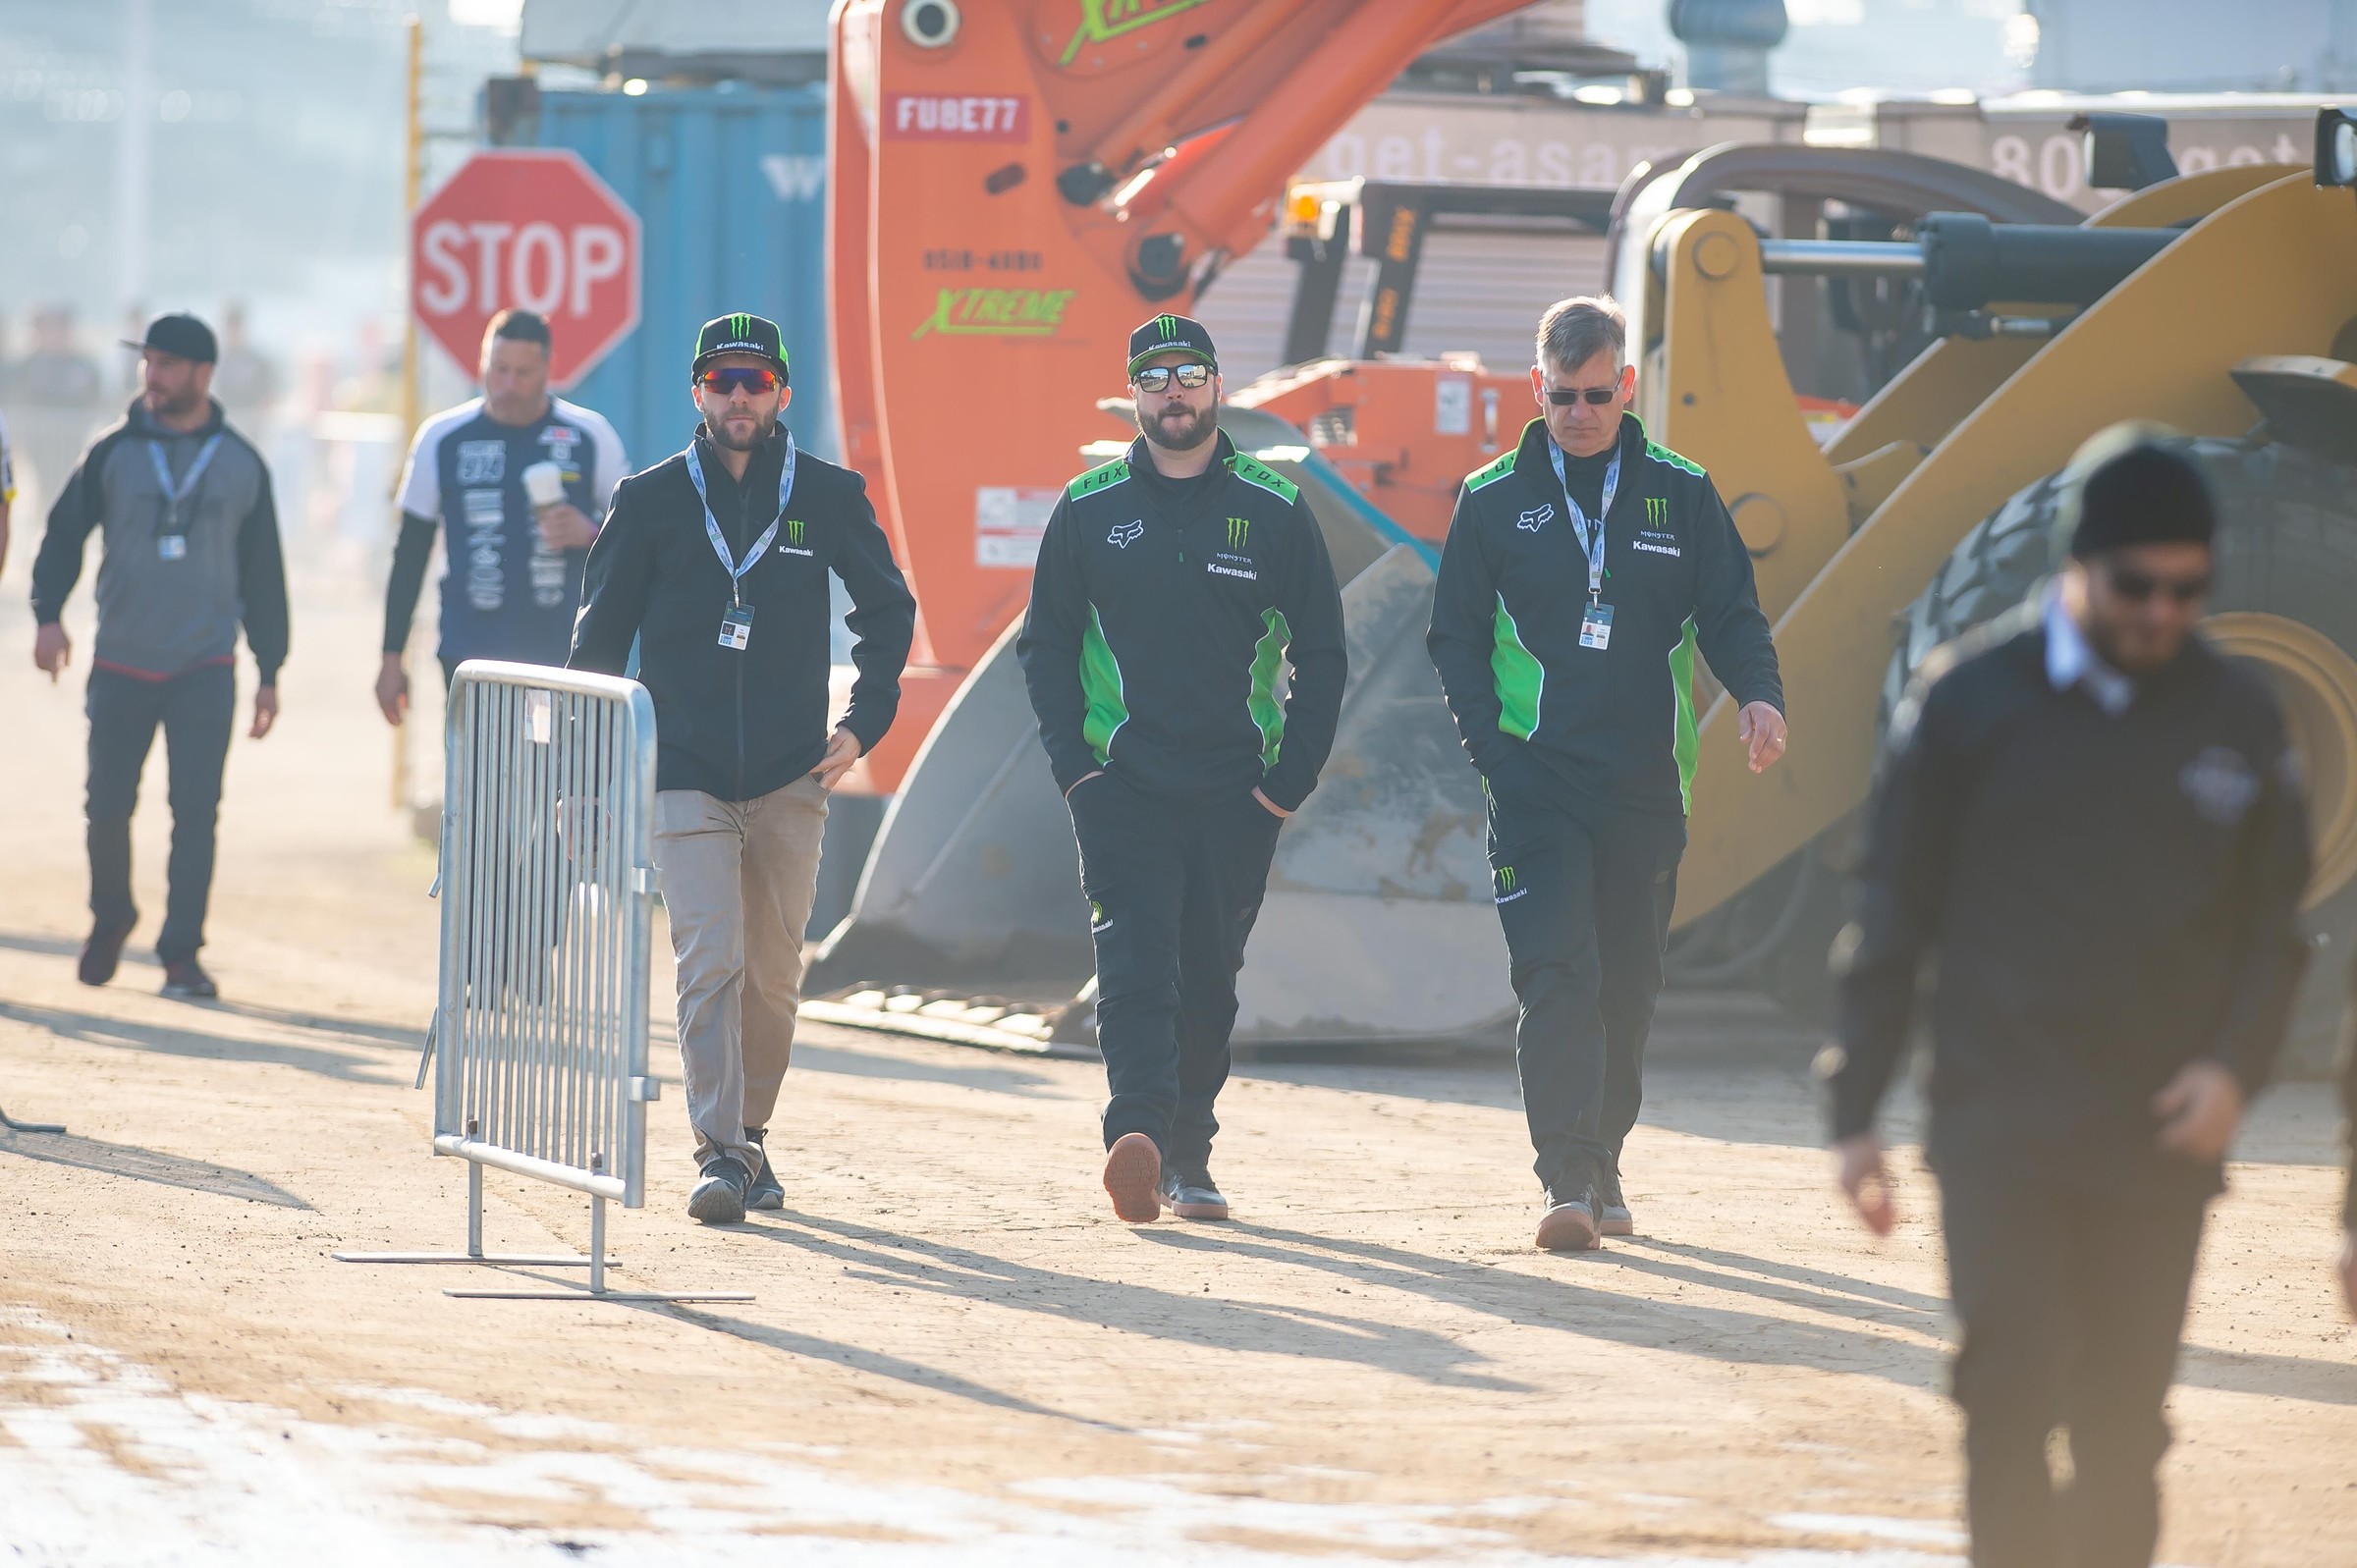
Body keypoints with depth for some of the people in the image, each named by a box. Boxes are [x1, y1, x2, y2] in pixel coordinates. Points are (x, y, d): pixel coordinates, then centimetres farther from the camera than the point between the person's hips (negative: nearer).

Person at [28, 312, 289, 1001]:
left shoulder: (241, 464, 5)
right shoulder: (114, 453, 2)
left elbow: (263, 575, 11)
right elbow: (63, 533, 5)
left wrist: (269, 672, 10)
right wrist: (48, 614, -11)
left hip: (205, 667, 0)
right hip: (121, 665, 0)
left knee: (196, 809, -9)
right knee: (108, 806, 3)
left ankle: (182, 954, -5)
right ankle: (110, 918, 28)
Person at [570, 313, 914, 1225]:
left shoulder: (827, 498, 4)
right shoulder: (652, 501, 3)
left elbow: (887, 609, 18)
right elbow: (601, 636, 7)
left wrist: (864, 722, 7)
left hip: (790, 774, 2)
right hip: (685, 772, -2)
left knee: (773, 975, 8)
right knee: (709, 962, -13)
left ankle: (749, 1135, 24)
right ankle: (719, 1155, -16)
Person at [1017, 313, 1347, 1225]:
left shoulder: (1275, 512, 5)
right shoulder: (1088, 512, 6)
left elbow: (1321, 655, 8)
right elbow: (1046, 644, 9)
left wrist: (1292, 776, -2)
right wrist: (1073, 764, -4)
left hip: (1237, 795, 1)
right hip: (1119, 783, -1)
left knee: (1208, 979, 7)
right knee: (1135, 961, -17)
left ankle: (1187, 1159, 18)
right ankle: (1136, 1140, -30)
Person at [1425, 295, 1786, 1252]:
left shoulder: (1680, 494, 7)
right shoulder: (1493, 501, 5)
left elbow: (1731, 614, 7)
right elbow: (1456, 636, 7)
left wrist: (1758, 695, -15)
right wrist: (1493, 752, -7)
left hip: (1646, 781, 2)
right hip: (1536, 781, -2)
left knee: (1627, 984, 9)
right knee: (1556, 974, -15)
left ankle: (1602, 1165, 25)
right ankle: (1567, 1182, -20)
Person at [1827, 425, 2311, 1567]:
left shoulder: (2236, 719, 7)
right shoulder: (1973, 696, 0)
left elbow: (2272, 919, 14)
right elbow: (1894, 908, 5)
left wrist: (2235, 1064, -4)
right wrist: (1857, 1111, 3)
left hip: (2160, 1136, 3)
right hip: (2001, 1124, -3)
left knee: (2125, 1430, 6)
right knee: (2013, 1397, -14)